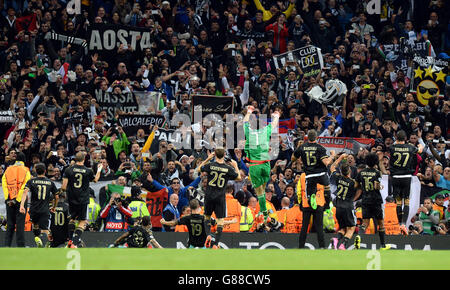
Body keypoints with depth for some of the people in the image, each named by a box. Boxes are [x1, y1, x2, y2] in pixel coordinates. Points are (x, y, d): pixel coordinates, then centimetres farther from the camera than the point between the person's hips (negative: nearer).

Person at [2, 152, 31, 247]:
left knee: (10, 225, 9)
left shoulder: (8, 170, 7)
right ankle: (20, 245, -3)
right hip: (20, 200, -3)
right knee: (20, 224, -1)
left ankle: (7, 245, 5)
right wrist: (18, 199, -12)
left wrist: (7, 199, -3)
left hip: (9, 201, 3)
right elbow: (24, 187, -12)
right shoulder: (25, 171, -3)